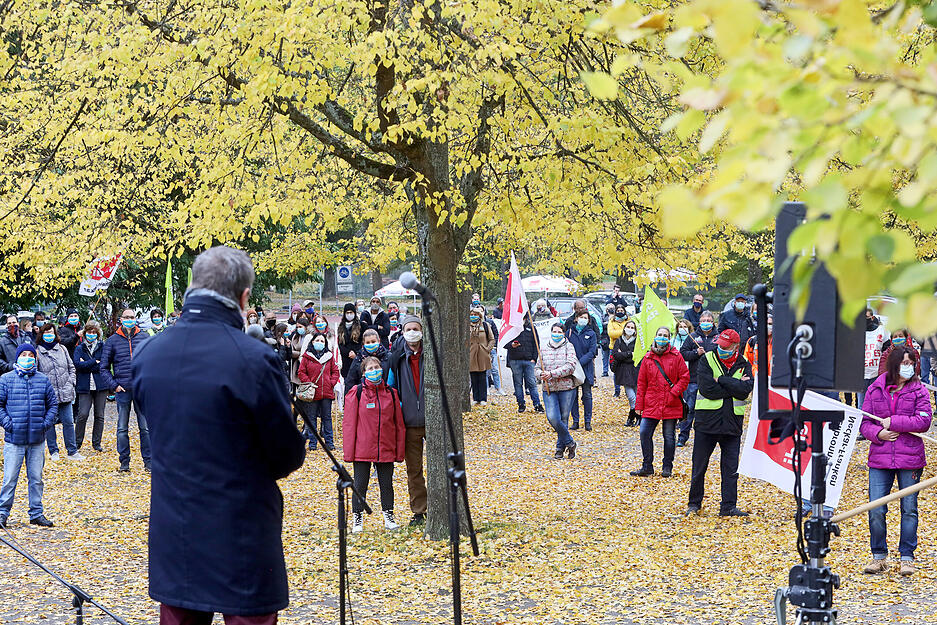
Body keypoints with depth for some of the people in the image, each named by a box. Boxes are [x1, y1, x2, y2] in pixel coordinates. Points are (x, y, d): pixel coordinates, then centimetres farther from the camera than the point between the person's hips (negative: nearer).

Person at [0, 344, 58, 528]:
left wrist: (47, 423, 1)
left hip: (37, 439, 3)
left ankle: (37, 513, 17)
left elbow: (53, 403, 14)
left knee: (36, 478, 9)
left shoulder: (43, 380, 8)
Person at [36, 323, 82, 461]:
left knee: (68, 422, 3)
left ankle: (72, 451, 9)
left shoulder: (62, 349, 11)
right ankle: (53, 452, 14)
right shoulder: (37, 352, -1)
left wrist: (70, 383, 5)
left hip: (65, 393, 3)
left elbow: (71, 367, 17)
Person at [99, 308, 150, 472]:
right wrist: (113, 385, -4)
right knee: (122, 429, 5)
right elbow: (104, 367, 7)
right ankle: (124, 462, 12)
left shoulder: (144, 338, 6)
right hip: (122, 390, 0)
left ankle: (148, 461, 8)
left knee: (145, 427, 1)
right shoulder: (112, 340, 5)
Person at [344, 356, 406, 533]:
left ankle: (389, 516, 23)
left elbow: (399, 424, 9)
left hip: (386, 450, 3)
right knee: (360, 484, 4)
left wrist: (400, 450, 6)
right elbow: (349, 423, -3)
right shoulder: (356, 393, -4)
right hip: (362, 450, -3)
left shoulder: (390, 393, 5)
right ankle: (357, 518, 14)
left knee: (386, 483, 10)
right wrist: (349, 451, -8)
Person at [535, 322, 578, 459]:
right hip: (549, 389, 2)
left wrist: (552, 373, -17)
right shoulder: (544, 349, 13)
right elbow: (538, 368, 16)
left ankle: (561, 447, 19)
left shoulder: (568, 347, 1)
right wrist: (541, 374, -8)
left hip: (566, 388, -2)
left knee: (563, 419, 1)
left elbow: (570, 367, -11)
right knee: (552, 418, -14)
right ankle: (569, 443, 4)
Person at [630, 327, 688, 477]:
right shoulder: (648, 358, 6)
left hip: (671, 403, -2)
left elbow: (684, 377, 1)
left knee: (669, 436, 4)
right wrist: (639, 405, 6)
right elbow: (641, 382, 9)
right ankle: (647, 466, 6)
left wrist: (674, 392, -12)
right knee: (645, 433, -5)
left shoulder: (676, 356, 0)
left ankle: (667, 467, 16)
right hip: (651, 403, 2)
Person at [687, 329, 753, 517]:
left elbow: (746, 389, -11)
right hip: (707, 421, -1)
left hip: (732, 423, 1)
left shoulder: (743, 365, 5)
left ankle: (729, 506, 9)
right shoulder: (707, 360, -1)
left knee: (731, 468, 2)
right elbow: (707, 389, -14)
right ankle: (694, 503, 20)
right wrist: (734, 387, -12)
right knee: (699, 466, 6)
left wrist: (721, 380, -14)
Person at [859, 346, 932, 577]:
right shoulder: (875, 389, 5)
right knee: (876, 510, -2)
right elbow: (864, 422, 7)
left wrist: (892, 422, -12)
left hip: (909, 457, -1)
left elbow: (924, 421, -10)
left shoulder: (918, 390, 0)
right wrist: (878, 433, -13)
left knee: (909, 509, 5)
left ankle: (907, 558, 16)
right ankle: (879, 557, 13)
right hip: (880, 457, 1)